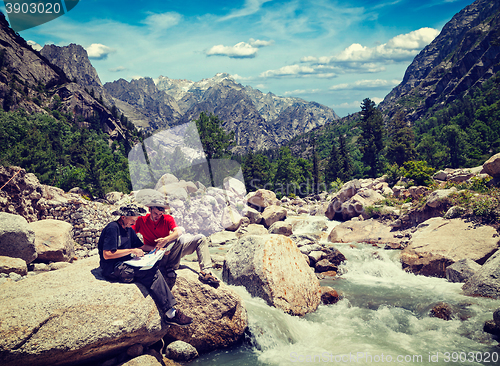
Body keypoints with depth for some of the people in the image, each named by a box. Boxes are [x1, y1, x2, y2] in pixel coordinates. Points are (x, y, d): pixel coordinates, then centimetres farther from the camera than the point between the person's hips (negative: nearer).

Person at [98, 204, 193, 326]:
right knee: (152, 272, -24)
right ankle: (170, 313, -22)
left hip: (126, 266, 9)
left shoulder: (129, 229, 18)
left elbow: (139, 246, 27)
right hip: (113, 270, -9)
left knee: (155, 268, -16)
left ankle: (169, 312, -23)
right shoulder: (112, 228, -11)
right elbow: (107, 254, -19)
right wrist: (132, 251, -15)